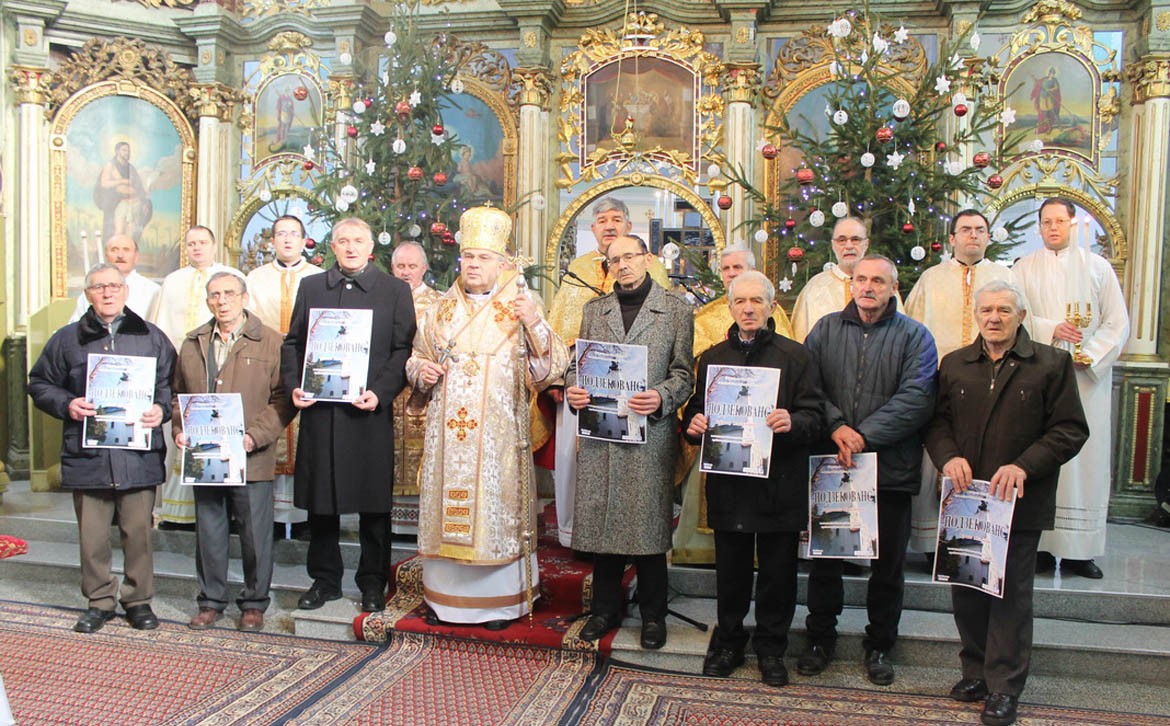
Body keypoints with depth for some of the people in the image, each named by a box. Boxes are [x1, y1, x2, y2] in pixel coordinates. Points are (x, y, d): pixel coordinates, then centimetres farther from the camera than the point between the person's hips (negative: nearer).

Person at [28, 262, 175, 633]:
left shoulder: (152, 338, 9)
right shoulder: (68, 339, 9)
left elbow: (171, 383, 10)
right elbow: (39, 383, 13)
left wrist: (161, 409, -9)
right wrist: (66, 405, -5)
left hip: (139, 454, 0)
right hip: (87, 454, 1)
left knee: (138, 531, 5)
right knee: (92, 534, 8)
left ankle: (138, 599, 19)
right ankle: (99, 601, 22)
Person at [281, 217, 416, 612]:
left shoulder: (395, 290, 5)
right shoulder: (310, 287, 14)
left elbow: (403, 350, -1)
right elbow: (292, 343, 14)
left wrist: (380, 393, -14)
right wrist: (293, 386, -2)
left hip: (369, 414, -2)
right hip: (318, 411, 3)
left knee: (373, 502, 4)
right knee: (320, 500, 9)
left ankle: (373, 582, 18)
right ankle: (325, 579, 24)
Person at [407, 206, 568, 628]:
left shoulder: (520, 308, 2)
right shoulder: (441, 309, 12)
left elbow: (550, 368, -5)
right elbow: (417, 359, 20)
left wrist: (535, 325, -20)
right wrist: (421, 371, -2)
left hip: (497, 432, -3)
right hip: (447, 430, 3)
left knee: (495, 504, 1)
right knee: (446, 504, 7)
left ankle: (498, 601, 15)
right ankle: (444, 596, 23)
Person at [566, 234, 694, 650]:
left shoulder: (676, 310, 6)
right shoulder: (594, 310, 16)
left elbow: (683, 374, 1)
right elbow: (578, 363, 16)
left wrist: (661, 397, -17)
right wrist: (573, 390, -5)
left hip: (651, 433, -3)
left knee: (648, 526, 2)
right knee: (600, 521, 7)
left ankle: (653, 614, 18)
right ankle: (605, 609, 23)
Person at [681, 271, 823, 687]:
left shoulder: (794, 356, 1)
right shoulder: (712, 358, 11)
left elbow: (815, 417, -3)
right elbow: (695, 409, 17)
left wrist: (792, 422, -24)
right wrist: (693, 423, -6)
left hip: (780, 483, -2)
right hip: (728, 482, 2)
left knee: (778, 570, 7)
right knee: (730, 569, 10)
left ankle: (771, 647, 25)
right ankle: (728, 641, 28)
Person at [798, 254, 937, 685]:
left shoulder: (914, 336, 1)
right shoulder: (826, 329, 8)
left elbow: (915, 398, -12)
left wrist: (864, 435, -18)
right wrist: (836, 427, -17)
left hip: (890, 467, -1)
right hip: (830, 464, 2)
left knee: (888, 561, 9)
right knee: (824, 554, 10)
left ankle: (880, 645, 27)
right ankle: (821, 639, 26)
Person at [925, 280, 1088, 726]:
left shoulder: (1052, 364, -1)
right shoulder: (955, 365, 11)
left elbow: (1071, 430, -5)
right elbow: (937, 420, 10)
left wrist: (1023, 466, -16)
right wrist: (948, 457, -10)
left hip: (1020, 503, -3)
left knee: (1011, 595, 4)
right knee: (965, 590, 10)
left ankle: (1005, 687, 16)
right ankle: (976, 670, 28)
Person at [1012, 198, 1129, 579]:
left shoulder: (1097, 266, 10)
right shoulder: (1025, 268, 9)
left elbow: (1118, 323, 6)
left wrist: (1090, 355, -9)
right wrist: (1051, 329, -16)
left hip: (1088, 378, 1)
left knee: (1087, 459, -1)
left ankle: (1080, 549, 5)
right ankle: (1042, 545, 1)